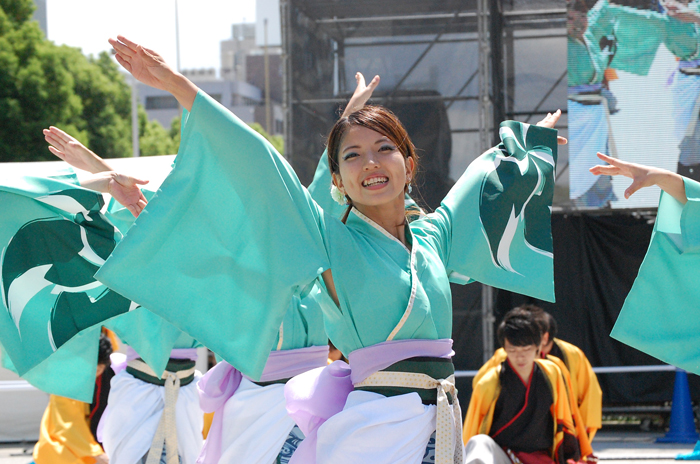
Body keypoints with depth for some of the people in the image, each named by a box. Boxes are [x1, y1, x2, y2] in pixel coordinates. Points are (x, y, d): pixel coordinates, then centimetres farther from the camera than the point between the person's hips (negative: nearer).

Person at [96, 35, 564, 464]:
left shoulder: (434, 235, 14)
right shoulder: (332, 239, 1)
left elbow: (495, 168, 31)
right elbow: (252, 160, -5)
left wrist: (543, 130, 48)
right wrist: (175, 84, -10)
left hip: (441, 426, 5)